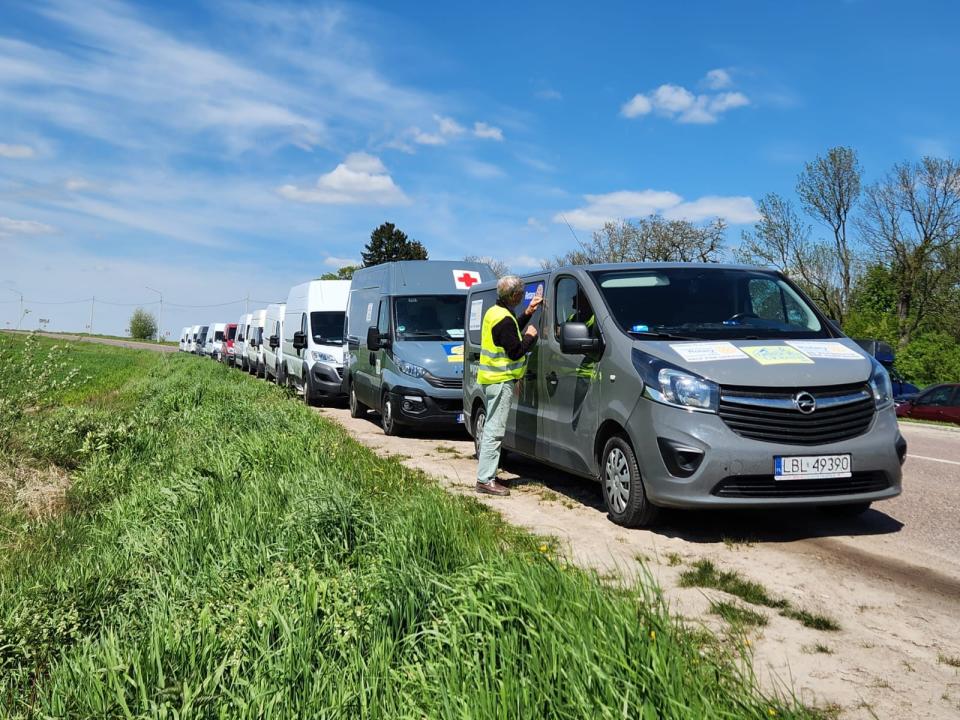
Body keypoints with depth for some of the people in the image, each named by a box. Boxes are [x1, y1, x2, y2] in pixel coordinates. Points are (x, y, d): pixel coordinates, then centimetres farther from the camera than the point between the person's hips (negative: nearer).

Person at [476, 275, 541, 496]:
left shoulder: (494, 312, 12)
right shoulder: (504, 319, -20)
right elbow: (515, 352, -19)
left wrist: (527, 314, 20)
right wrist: (530, 336, -4)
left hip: (491, 378, 11)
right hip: (501, 380, -11)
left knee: (491, 427, 16)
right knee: (495, 430, -9)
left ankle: (486, 473, 23)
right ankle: (485, 480, -9)